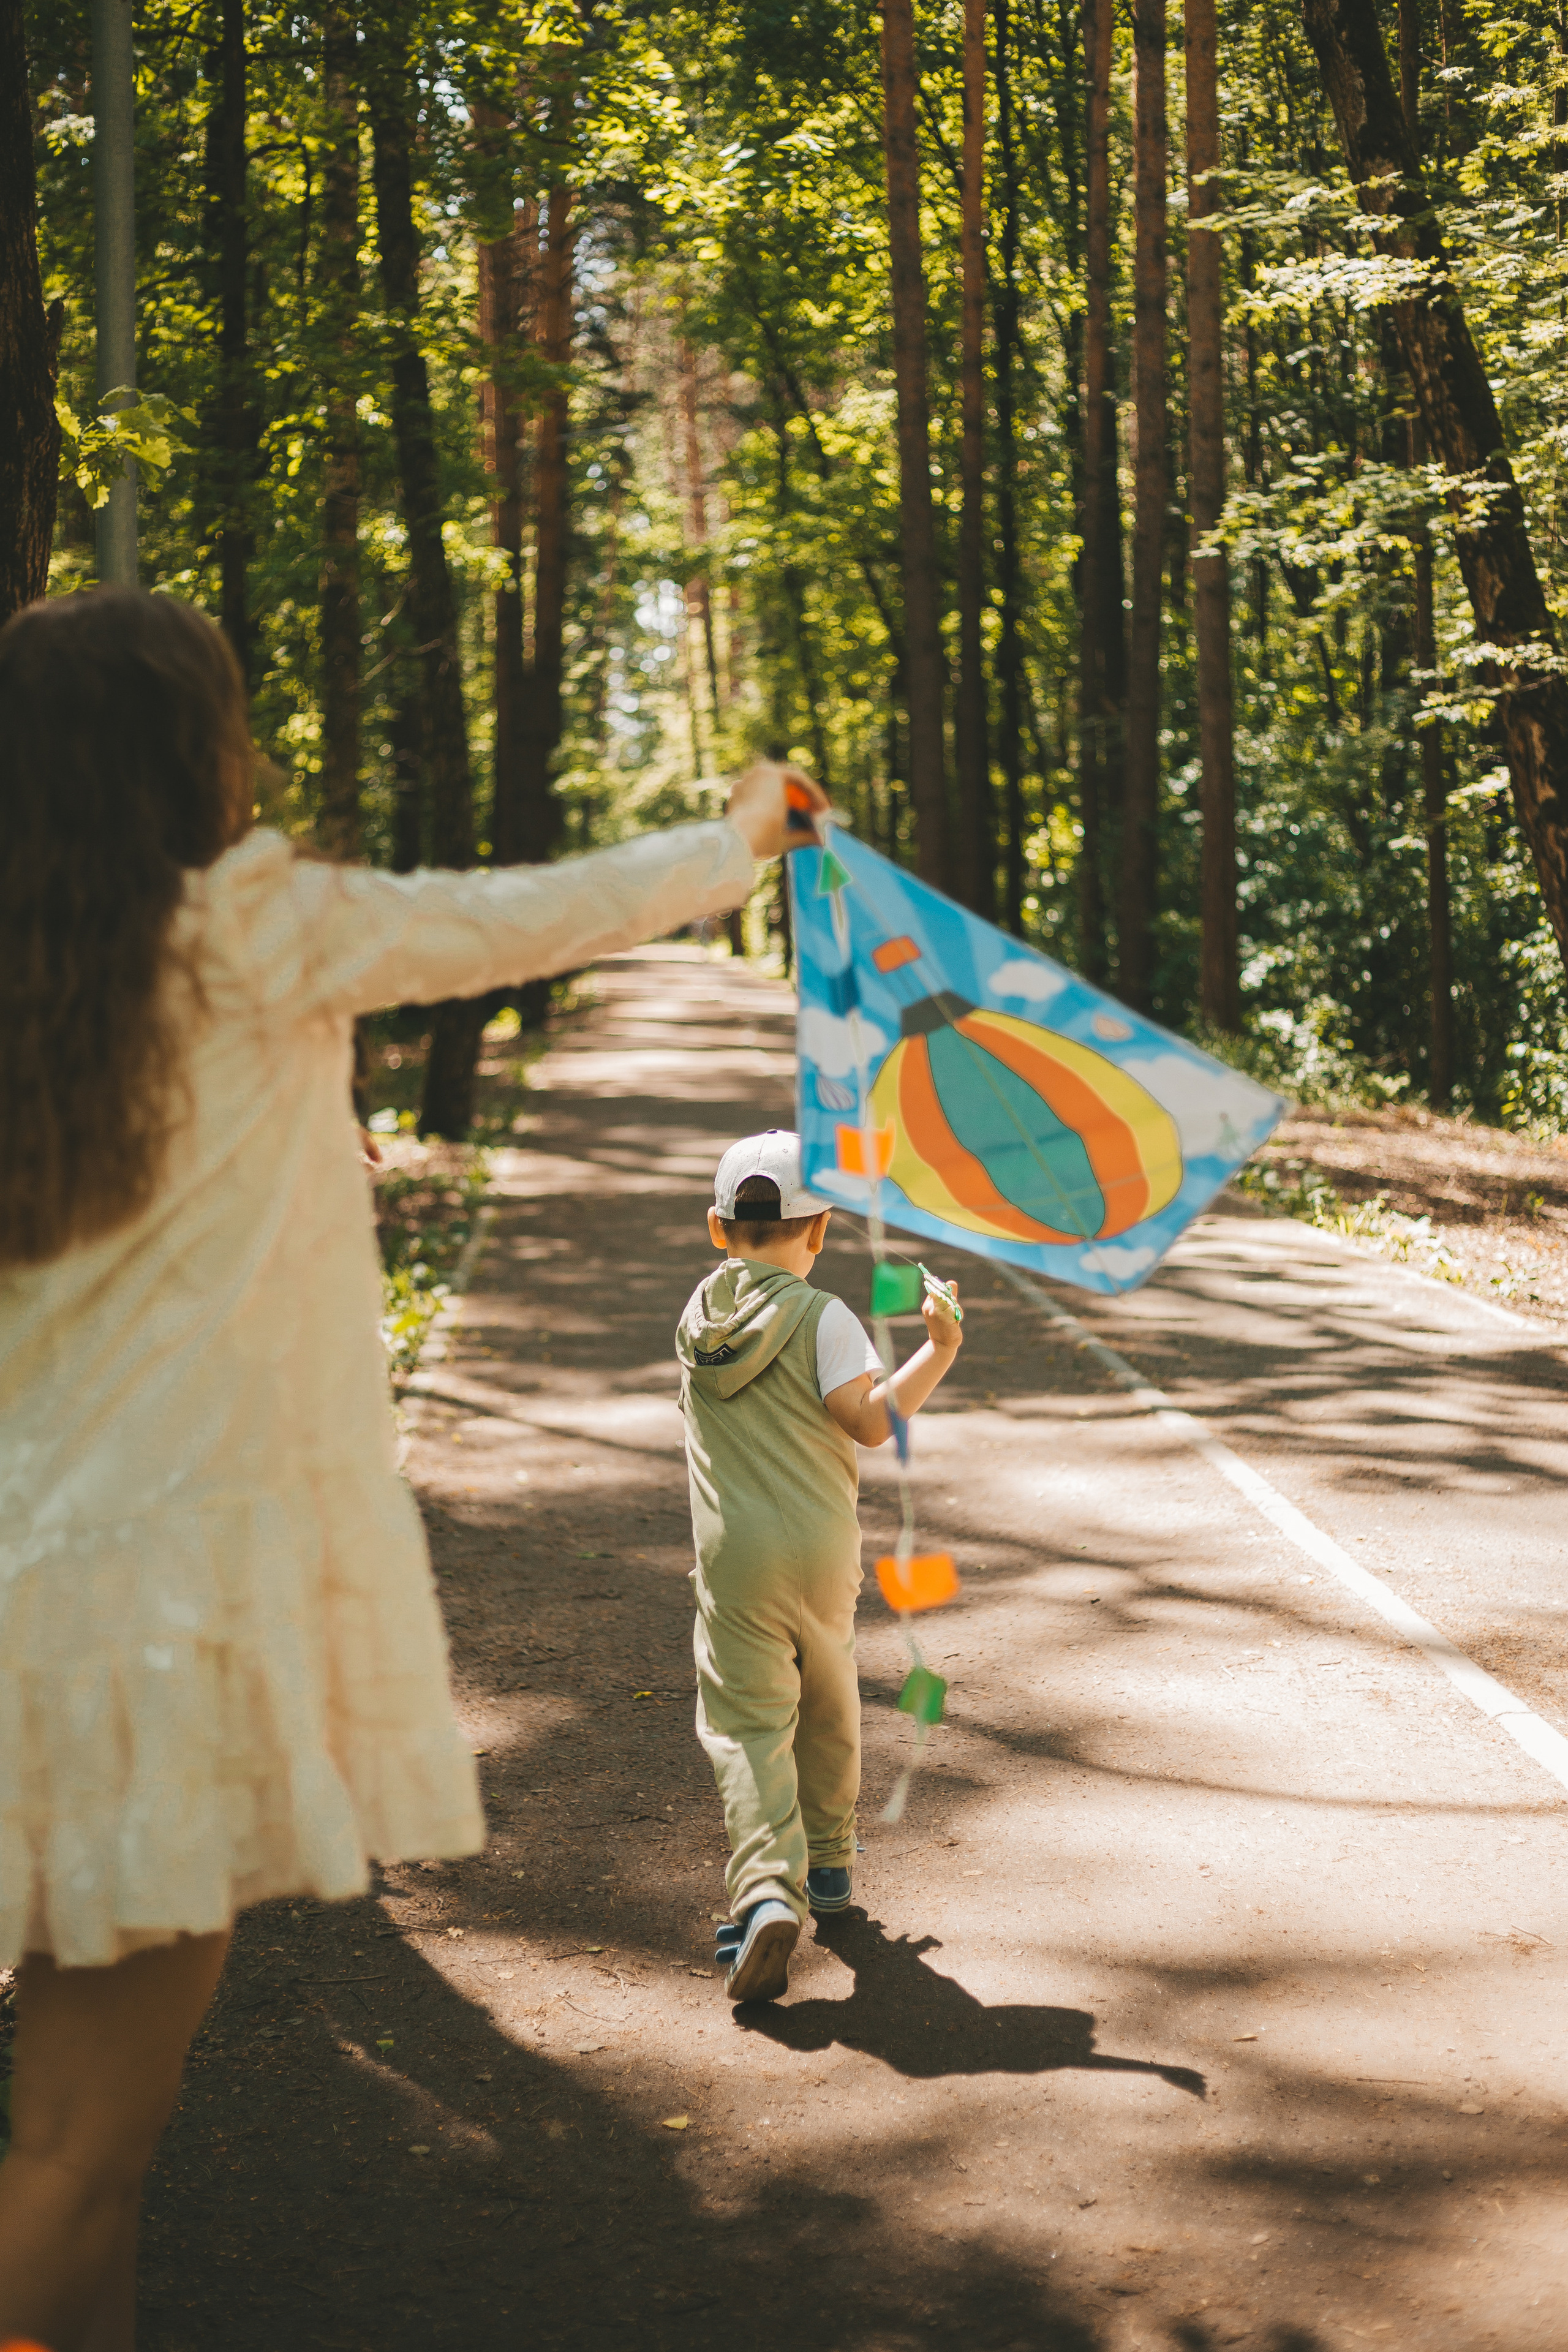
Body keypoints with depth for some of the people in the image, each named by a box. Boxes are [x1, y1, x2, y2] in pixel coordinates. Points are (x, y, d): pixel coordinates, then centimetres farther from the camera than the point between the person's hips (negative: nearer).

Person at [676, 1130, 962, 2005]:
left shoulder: (701, 1315, 7)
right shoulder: (824, 1317, -8)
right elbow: (871, 1418, -18)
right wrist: (939, 1351, -14)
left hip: (733, 1554, 1)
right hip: (822, 1547, -1)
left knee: (748, 1724, -5)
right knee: (829, 1706, 22)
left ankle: (769, 1890, -27)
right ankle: (828, 1862, 37)